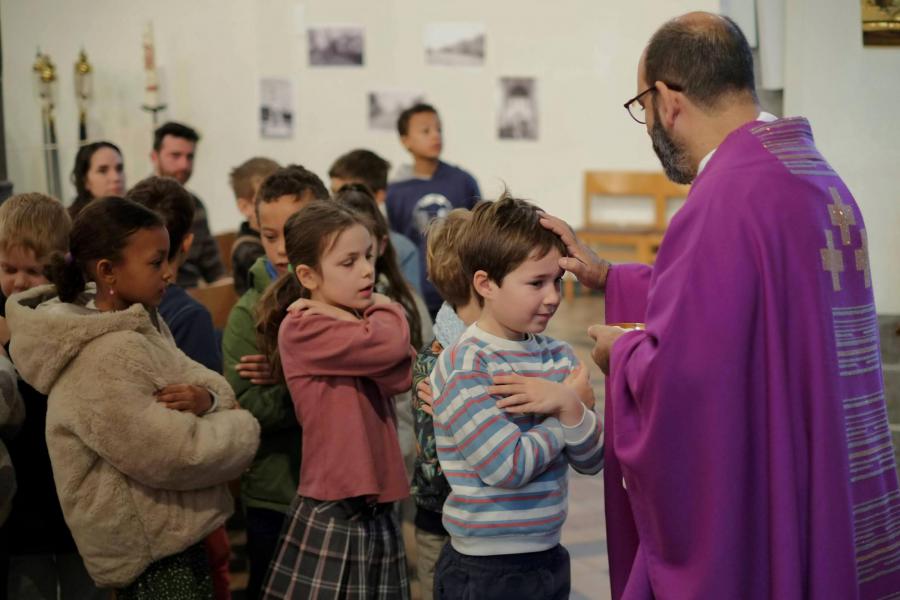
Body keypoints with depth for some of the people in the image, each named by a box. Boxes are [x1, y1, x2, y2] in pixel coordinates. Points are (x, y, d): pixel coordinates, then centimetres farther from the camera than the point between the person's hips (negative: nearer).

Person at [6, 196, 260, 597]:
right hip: (151, 550, -9)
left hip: (172, 535, 9)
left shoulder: (139, 324, 6)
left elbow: (208, 381, 7)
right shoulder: (104, 359, -25)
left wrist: (206, 397, -17)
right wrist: (242, 429, -11)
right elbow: (175, 456, -28)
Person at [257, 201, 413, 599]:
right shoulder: (300, 329, -11)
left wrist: (341, 315, -14)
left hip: (377, 511, 7)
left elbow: (403, 374, -7)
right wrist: (386, 309, -1)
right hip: (332, 516, -7)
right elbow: (391, 344, -23)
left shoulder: (359, 325, 12)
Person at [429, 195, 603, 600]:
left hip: (549, 560, 6)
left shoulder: (560, 356, 3)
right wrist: (574, 404, -9)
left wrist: (569, 407, -18)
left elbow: (591, 461, 1)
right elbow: (509, 467, -21)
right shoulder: (462, 366, -15)